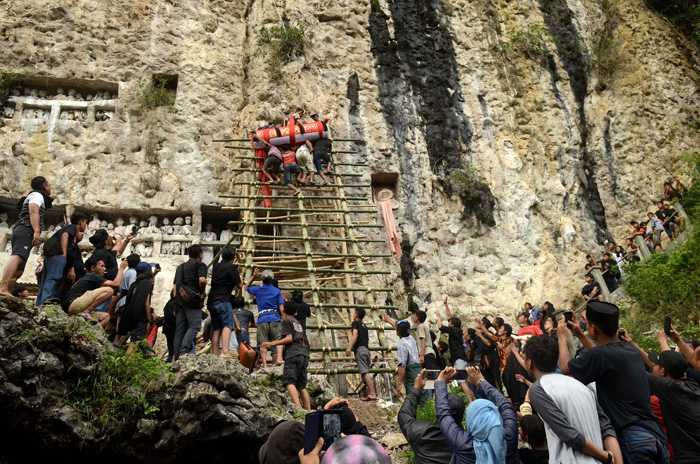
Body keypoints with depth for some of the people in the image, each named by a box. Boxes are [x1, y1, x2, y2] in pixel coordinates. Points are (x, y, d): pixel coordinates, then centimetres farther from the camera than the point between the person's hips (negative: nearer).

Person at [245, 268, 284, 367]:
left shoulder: (257, 290, 10)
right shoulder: (277, 291, 8)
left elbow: (247, 287, 31)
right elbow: (281, 307, 3)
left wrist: (253, 277, 23)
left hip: (262, 319, 0)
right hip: (275, 318, 0)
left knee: (263, 344, -4)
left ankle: (265, 365, -16)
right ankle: (276, 360, -1)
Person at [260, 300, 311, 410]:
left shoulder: (286, 321, 4)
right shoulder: (298, 323, 26)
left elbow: (289, 338, -8)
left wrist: (272, 344, -11)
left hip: (293, 354, -8)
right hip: (304, 355, 8)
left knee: (289, 382, -17)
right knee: (301, 386, 8)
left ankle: (298, 408, -35)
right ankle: (309, 412, 1)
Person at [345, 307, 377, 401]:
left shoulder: (355, 323, 5)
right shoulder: (364, 326, 27)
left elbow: (355, 335, -11)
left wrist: (349, 347, -22)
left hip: (360, 349, -8)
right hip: (367, 349, 8)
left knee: (364, 372, -16)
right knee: (366, 373, 9)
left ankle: (372, 394, -26)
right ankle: (372, 393, 2)